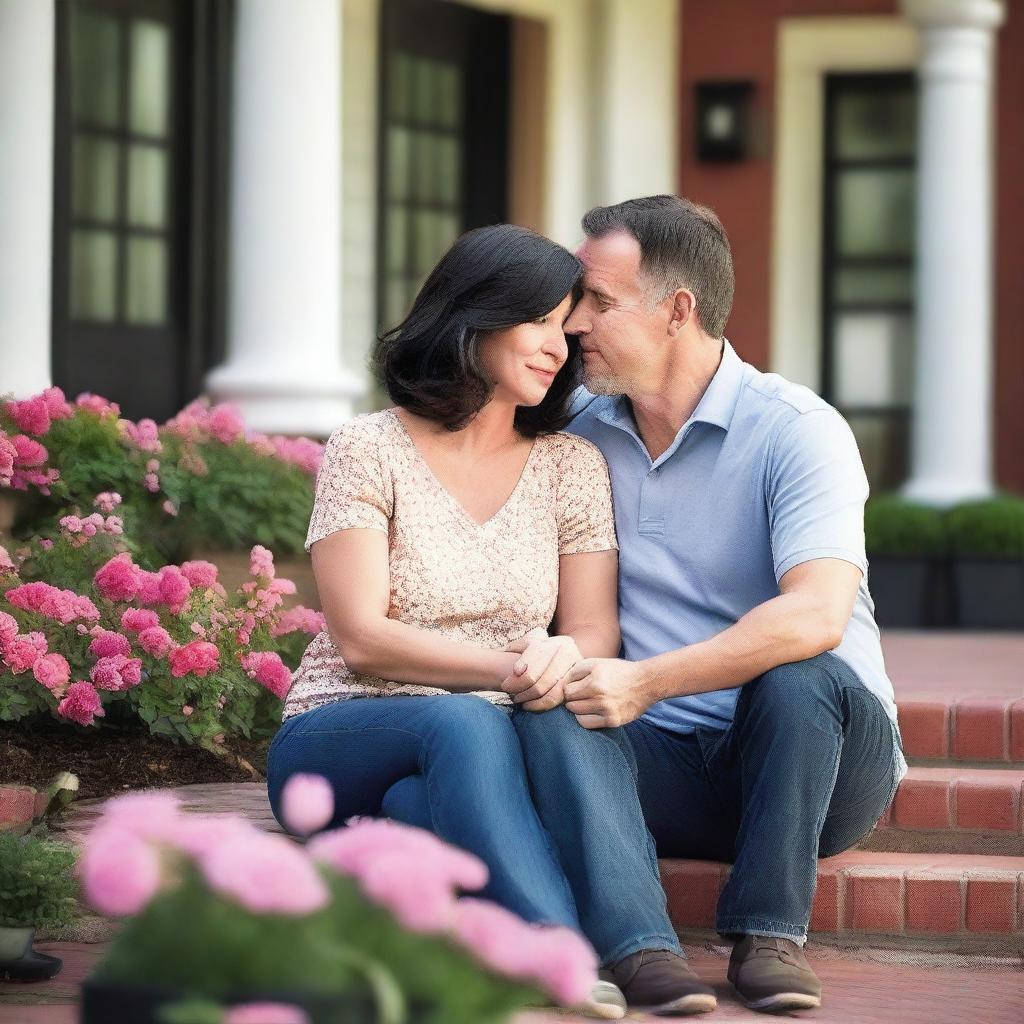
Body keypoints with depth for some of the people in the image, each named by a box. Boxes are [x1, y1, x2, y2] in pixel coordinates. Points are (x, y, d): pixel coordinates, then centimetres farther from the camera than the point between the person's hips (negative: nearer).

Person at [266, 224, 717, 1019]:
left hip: (490, 745, 3)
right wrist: (508, 668, -25)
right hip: (346, 736, -3)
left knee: (570, 719, -31)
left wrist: (566, 658, -26)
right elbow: (361, 640, -11)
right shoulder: (368, 451, -3)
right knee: (462, 723, -37)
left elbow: (596, 627, 0)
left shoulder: (571, 463, 9)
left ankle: (641, 948, -48)